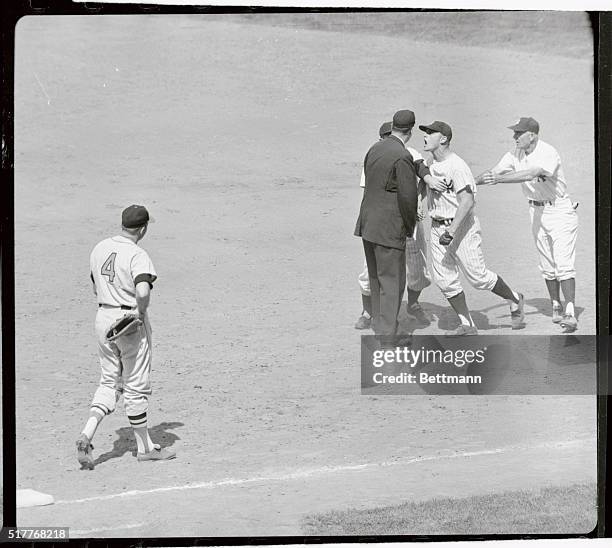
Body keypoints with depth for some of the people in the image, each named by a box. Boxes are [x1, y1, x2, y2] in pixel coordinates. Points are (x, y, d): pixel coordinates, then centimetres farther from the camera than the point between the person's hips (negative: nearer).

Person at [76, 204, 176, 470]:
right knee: (137, 386, 6)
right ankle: (145, 447, 17)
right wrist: (141, 312, -15)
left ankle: (87, 435, -3)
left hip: (103, 317, 7)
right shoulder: (137, 255, -18)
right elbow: (143, 292, -32)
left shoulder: (99, 249, 6)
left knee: (110, 382, 15)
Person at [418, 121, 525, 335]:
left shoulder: (457, 166, -17)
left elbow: (467, 200, -26)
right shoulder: (432, 165, 10)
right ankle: (467, 325, 10)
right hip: (437, 228, 8)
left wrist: (452, 231, -33)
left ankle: (515, 301, 18)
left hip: (461, 226, -8)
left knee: (478, 277, -5)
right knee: (445, 281, 1)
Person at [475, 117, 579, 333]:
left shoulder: (548, 153, -23)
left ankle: (570, 314, -20)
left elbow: (531, 174, -39)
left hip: (559, 210, -7)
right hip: (537, 212, 7)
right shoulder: (516, 154, 0)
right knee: (547, 266, 11)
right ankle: (556, 307, 23)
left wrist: (499, 179, -46)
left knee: (564, 264, -14)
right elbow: (493, 173, 2)